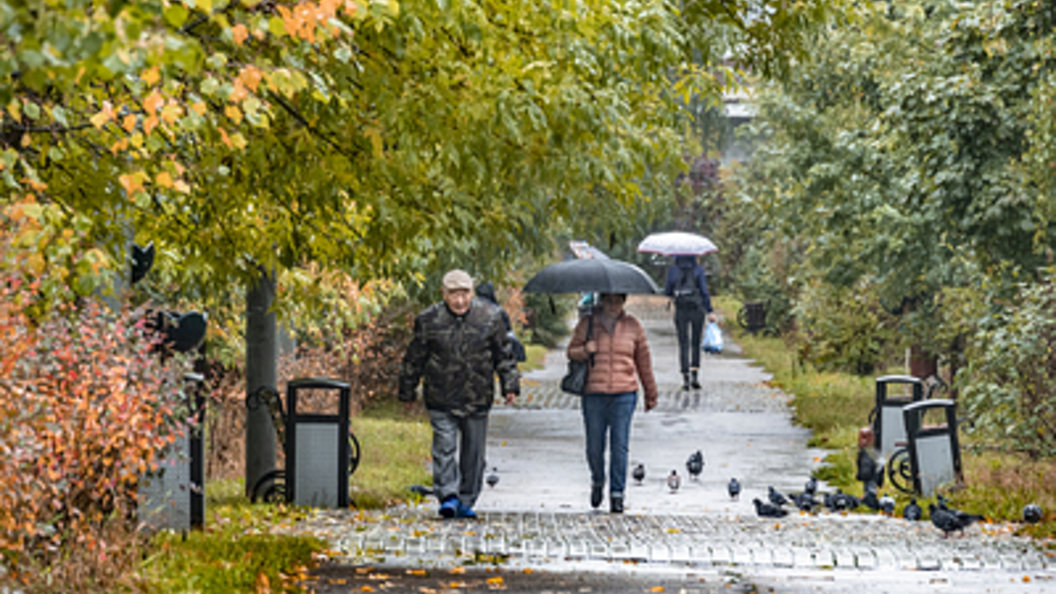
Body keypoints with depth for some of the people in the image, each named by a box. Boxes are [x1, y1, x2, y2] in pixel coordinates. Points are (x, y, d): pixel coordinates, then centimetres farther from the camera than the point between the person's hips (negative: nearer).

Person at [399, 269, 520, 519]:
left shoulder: (489, 317, 0)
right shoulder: (429, 320, -4)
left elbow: (504, 355, 9)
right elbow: (414, 360, 6)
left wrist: (510, 385, 3)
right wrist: (407, 392, 11)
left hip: (477, 398, 2)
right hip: (442, 399, -2)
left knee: (474, 451, 7)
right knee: (445, 447, -11)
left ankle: (466, 501, 16)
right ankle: (448, 496, -12)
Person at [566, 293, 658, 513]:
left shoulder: (633, 325, 8)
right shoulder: (587, 323, 6)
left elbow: (643, 361, 14)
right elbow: (571, 351, 12)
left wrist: (651, 394, 17)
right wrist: (585, 351, -12)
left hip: (624, 395, 0)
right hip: (594, 394, 0)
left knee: (620, 446, -5)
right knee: (594, 446, 4)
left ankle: (617, 495, 2)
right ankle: (597, 482, 32)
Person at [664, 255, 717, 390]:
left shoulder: (673, 270, -1)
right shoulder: (698, 270, -3)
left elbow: (667, 292, 3)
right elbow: (704, 291, -7)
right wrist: (710, 311, -3)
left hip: (681, 311, 0)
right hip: (697, 310, 0)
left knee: (683, 345, 7)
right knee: (696, 344, 12)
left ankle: (686, 378, 0)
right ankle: (695, 376, -1)